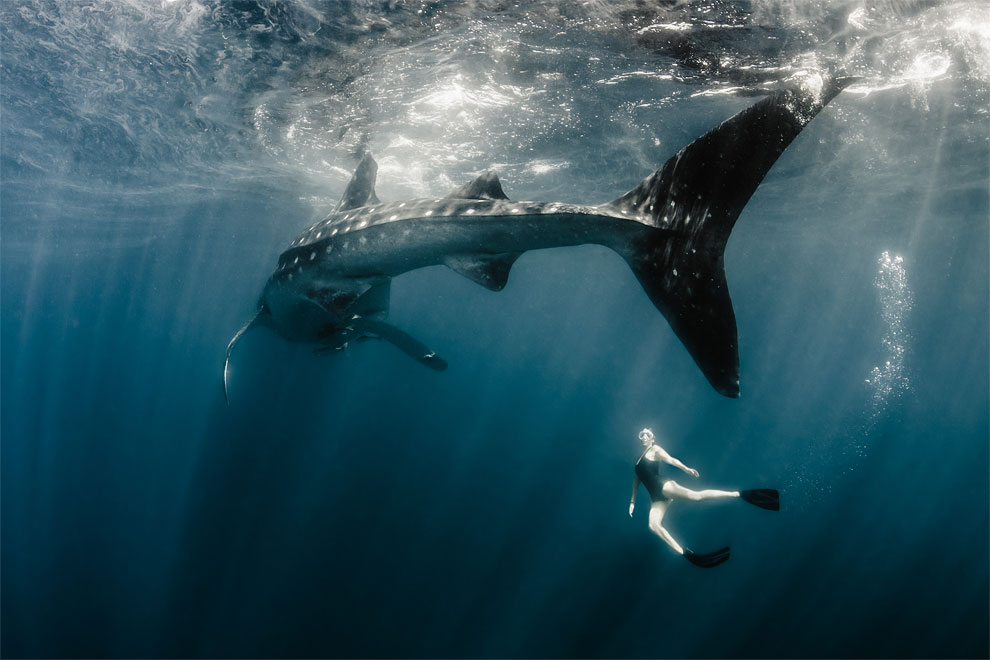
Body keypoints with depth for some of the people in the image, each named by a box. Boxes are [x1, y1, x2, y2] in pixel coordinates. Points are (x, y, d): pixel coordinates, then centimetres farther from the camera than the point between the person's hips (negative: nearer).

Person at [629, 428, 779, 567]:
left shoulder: (654, 449, 7)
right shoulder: (639, 460, 28)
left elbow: (670, 459, -10)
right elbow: (636, 481, 29)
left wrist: (686, 468, -28)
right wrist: (632, 501, 20)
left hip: (663, 486, -6)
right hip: (656, 497, 6)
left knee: (696, 495, -25)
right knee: (654, 525, -17)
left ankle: (740, 494, -21)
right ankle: (685, 553, -20)